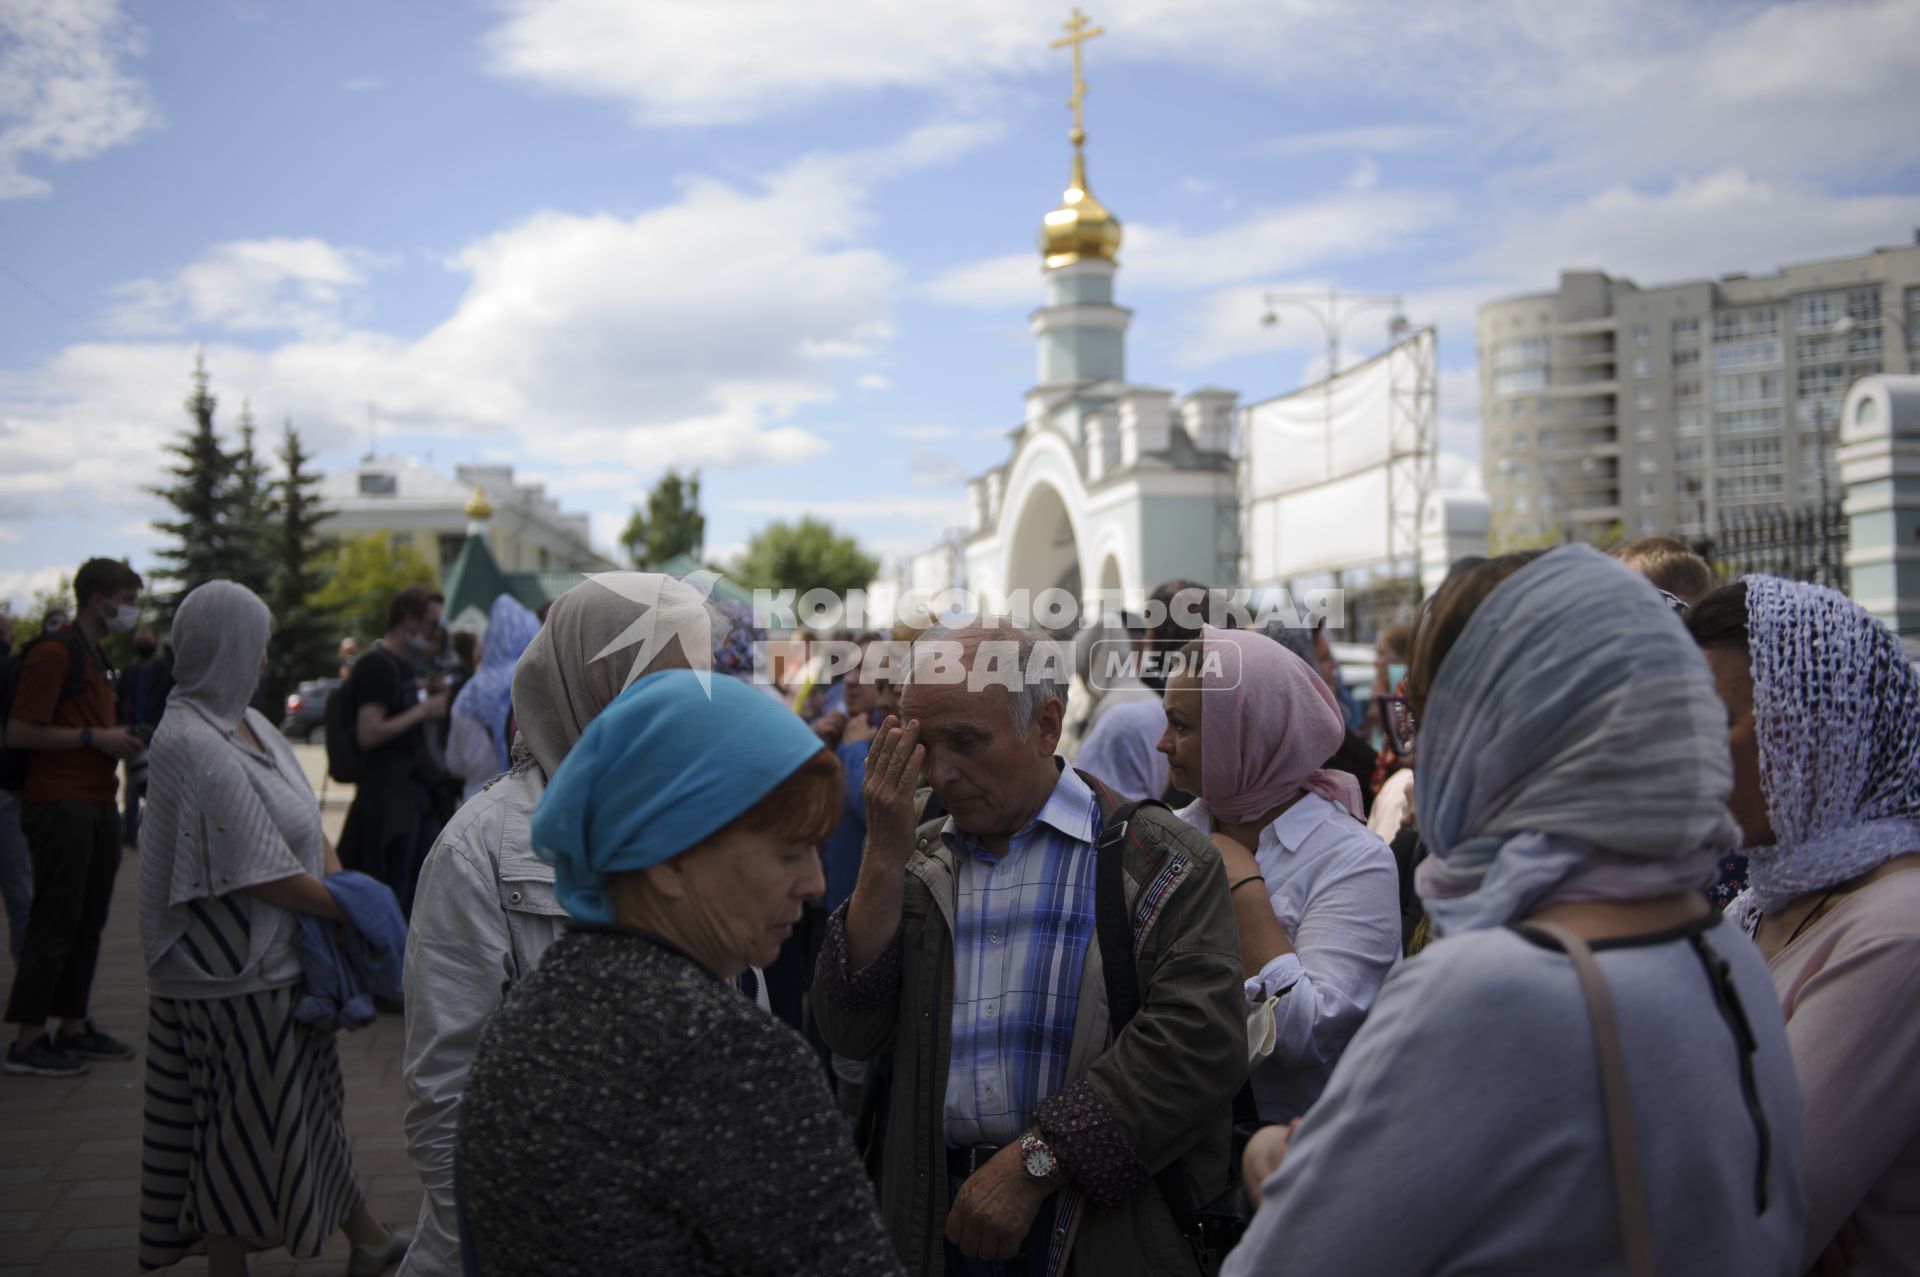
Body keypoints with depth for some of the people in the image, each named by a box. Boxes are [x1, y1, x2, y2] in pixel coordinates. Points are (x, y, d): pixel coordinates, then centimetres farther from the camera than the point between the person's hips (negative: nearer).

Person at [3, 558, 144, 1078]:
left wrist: (120, 742, 12)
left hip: (98, 804, 9)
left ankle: (74, 1027, 20)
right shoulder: (54, 653, -12)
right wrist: (95, 738, -16)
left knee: (89, 922, 12)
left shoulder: (97, 656, 18)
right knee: (55, 923, -5)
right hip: (60, 806, -9)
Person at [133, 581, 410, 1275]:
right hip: (232, 974, -9)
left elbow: (308, 824, 11)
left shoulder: (247, 724, 7)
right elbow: (261, 873, -23)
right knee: (244, 1124, 5)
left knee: (307, 1102, 20)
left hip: (280, 961, 9)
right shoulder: (192, 744, -22)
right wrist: (352, 908, -13)